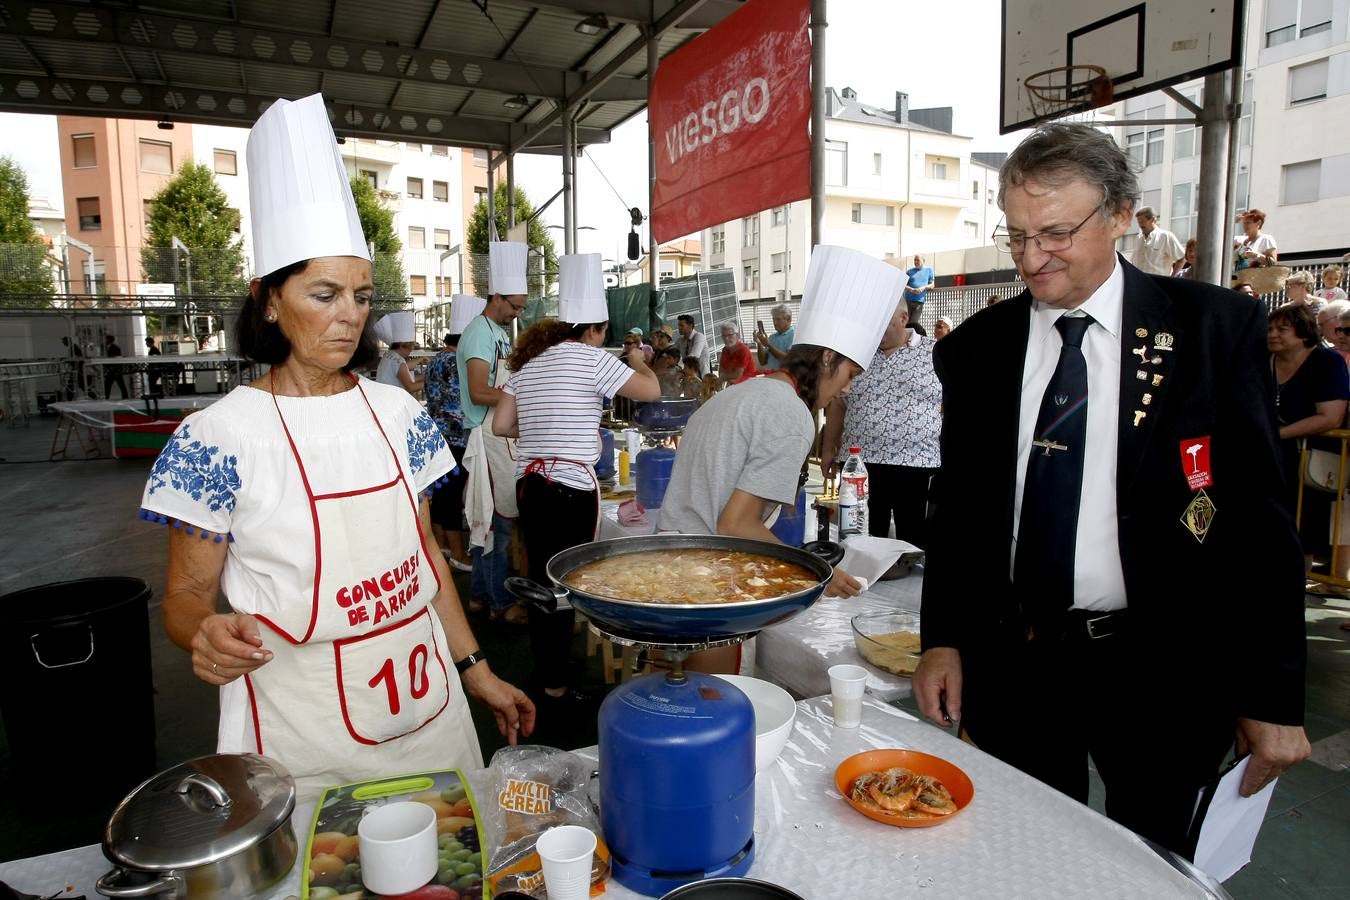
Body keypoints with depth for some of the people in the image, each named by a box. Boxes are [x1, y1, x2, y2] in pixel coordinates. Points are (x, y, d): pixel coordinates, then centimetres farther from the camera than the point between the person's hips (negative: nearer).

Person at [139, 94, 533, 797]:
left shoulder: (398, 414, 1)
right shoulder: (217, 437, -11)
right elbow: (187, 594, -4)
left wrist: (476, 670, 8)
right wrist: (207, 634, -26)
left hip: (427, 709, 4)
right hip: (301, 738, -4)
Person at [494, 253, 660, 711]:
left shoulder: (528, 362, 13)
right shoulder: (591, 358, -6)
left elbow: (501, 424, 11)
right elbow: (651, 390, -3)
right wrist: (638, 361, 17)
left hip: (529, 483, 7)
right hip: (570, 488, -7)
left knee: (541, 578, 15)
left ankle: (543, 670, 29)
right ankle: (556, 682, 12)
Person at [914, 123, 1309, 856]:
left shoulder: (1214, 327, -5)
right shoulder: (975, 348, 1)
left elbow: (1260, 517, -4)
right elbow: (956, 507, 6)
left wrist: (1274, 694, -4)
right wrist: (943, 639, 0)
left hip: (1158, 668, -1)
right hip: (1011, 664, 2)